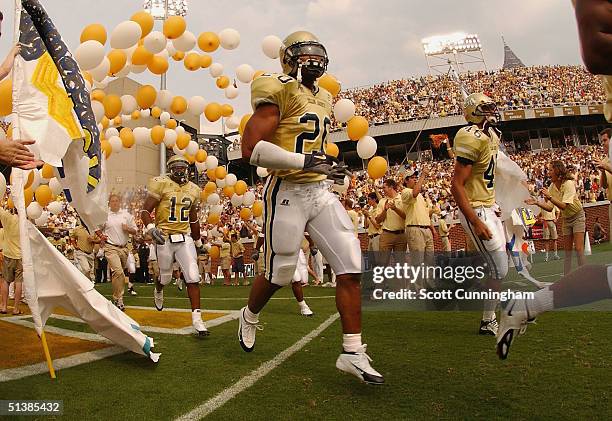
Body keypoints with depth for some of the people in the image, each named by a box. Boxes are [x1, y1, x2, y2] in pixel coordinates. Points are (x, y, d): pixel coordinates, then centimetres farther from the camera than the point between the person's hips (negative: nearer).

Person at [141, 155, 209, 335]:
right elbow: (145, 211, -9)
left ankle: (196, 318, -2)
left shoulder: (193, 190, 9)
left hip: (185, 238, 3)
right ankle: (158, 291, 52)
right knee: (166, 277, 15)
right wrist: (151, 228, -27)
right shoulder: (161, 184, -7)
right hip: (165, 238, -3)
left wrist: (198, 242, 23)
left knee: (193, 277, -7)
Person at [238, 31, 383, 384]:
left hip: (321, 192, 7)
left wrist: (329, 167, 15)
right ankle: (250, 316, 40)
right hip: (288, 193, -7)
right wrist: (305, 162, -24)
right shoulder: (280, 92, -9)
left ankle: (353, 352, 5)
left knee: (351, 266, -3)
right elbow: (251, 148, -19)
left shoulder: (323, 98, 18)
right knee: (279, 274, 7)